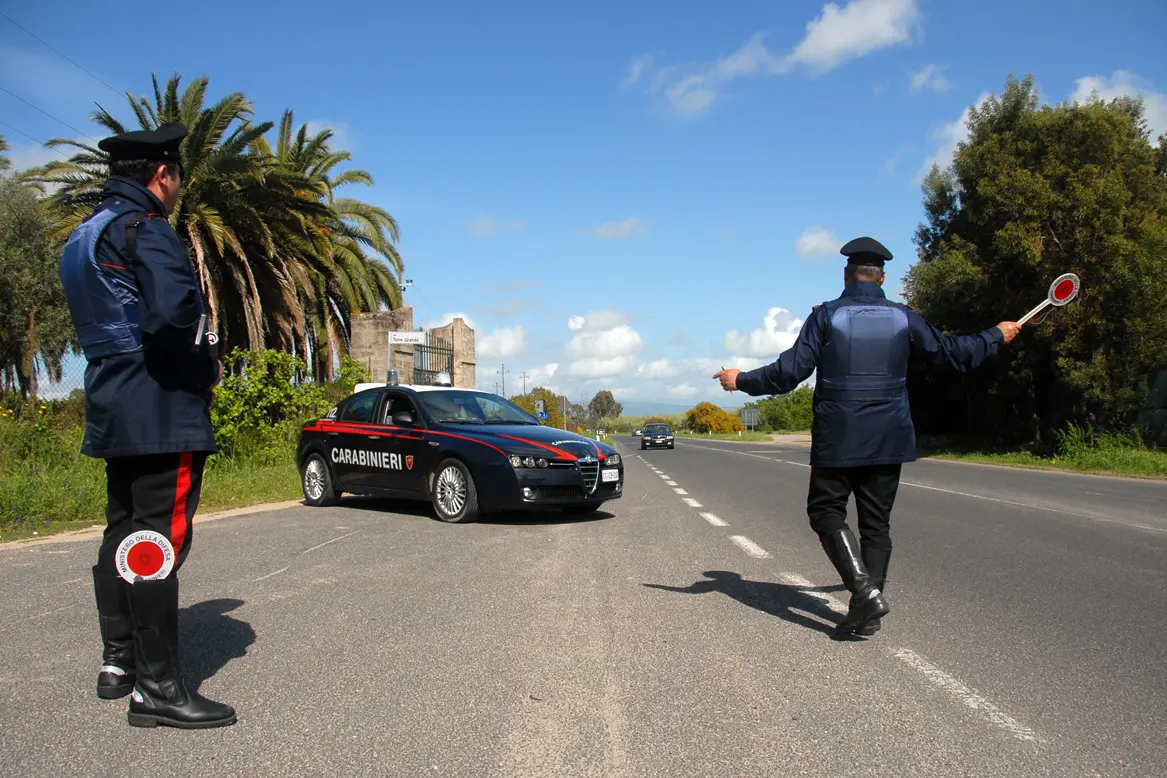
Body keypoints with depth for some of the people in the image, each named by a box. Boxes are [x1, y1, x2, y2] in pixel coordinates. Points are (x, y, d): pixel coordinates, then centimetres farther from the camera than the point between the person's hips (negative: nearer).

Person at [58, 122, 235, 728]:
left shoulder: (82, 237, 19)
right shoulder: (147, 230, -12)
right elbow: (173, 315, -28)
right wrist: (208, 368, -10)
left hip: (111, 407, 10)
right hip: (161, 411, -10)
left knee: (123, 531, 16)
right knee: (158, 539, -8)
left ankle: (117, 662, 26)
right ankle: (156, 688, -4)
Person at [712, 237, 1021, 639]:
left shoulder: (826, 316, -7)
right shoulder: (903, 318, 2)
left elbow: (789, 372, -11)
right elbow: (952, 353, 11)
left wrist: (741, 380, 3)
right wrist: (997, 335, 29)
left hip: (838, 439, -3)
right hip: (889, 440, 4)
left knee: (826, 510, 8)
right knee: (876, 522, 10)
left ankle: (864, 589, -9)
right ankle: (867, 614, 12)